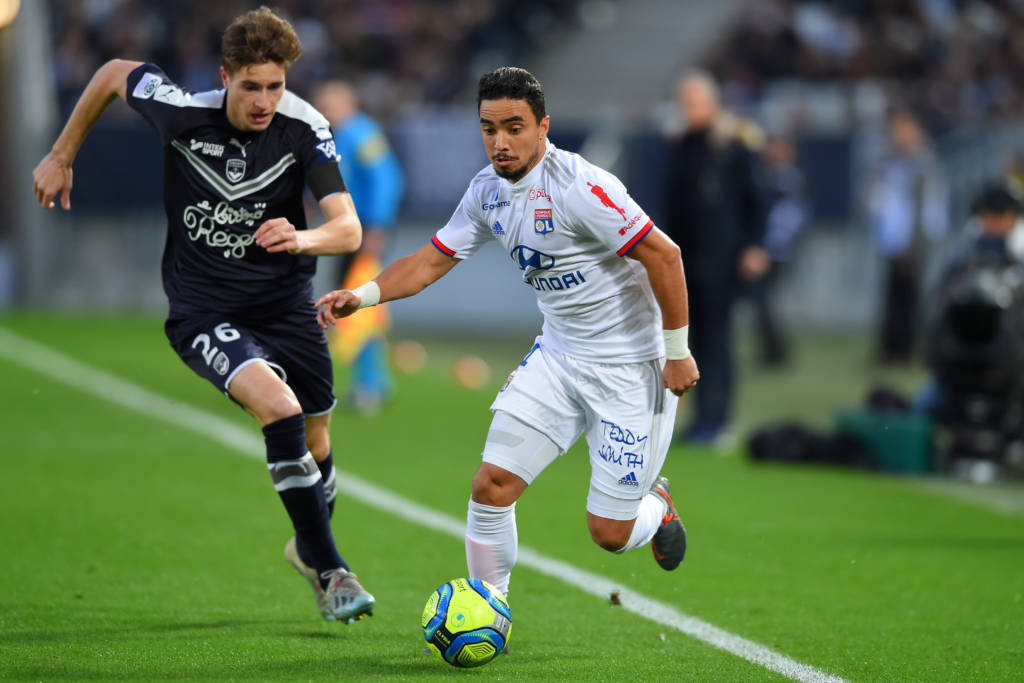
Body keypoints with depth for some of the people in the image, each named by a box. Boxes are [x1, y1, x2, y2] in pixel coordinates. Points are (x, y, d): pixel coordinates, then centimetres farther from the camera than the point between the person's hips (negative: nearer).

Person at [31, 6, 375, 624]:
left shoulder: (305, 128, -16)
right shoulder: (183, 112, -18)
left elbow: (349, 229, -23)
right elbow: (114, 73, 2)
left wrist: (303, 238, -45)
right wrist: (62, 156, 10)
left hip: (286, 302, 3)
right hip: (204, 311, -3)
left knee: (315, 443, 12)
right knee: (279, 407, -27)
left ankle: (310, 547, 47)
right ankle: (331, 572, -21)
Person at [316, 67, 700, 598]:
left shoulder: (578, 186, -24)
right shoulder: (487, 190, 0)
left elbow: (663, 255, -22)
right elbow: (433, 259, 9)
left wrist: (677, 352, -17)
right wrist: (364, 294, -7)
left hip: (630, 369, -6)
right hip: (557, 356, 6)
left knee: (609, 533, -2)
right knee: (490, 488, -7)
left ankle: (655, 504, 34)